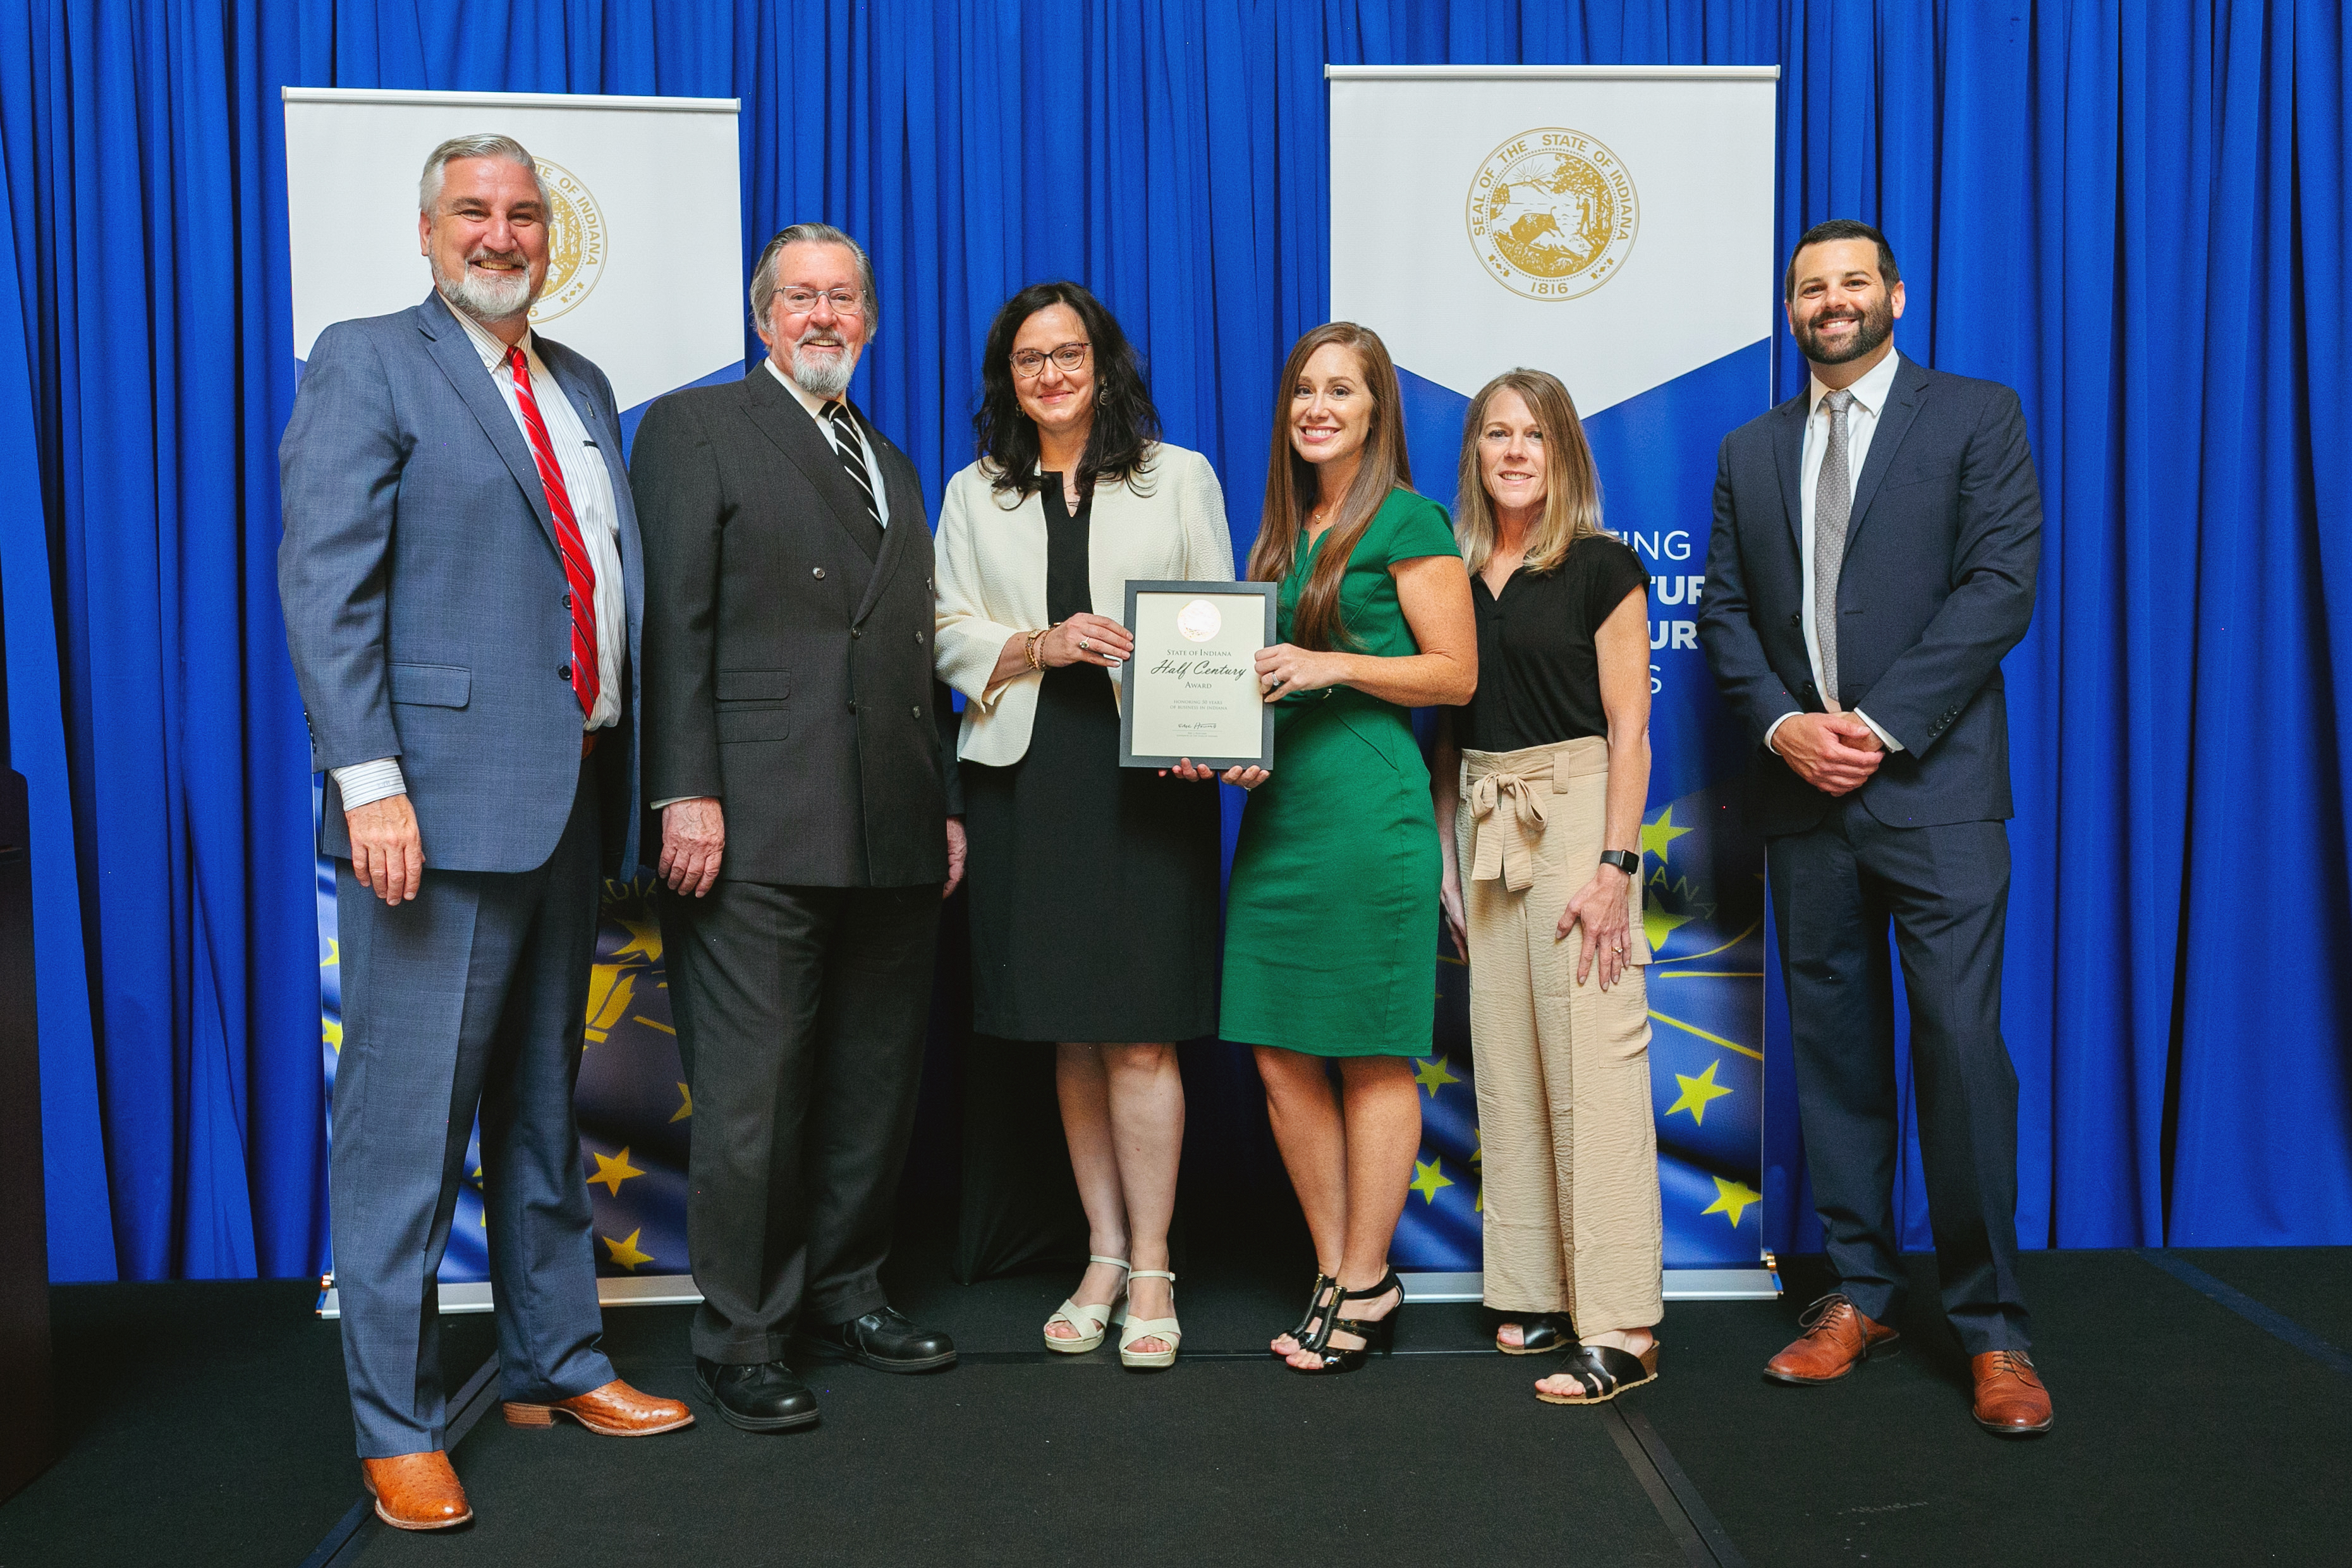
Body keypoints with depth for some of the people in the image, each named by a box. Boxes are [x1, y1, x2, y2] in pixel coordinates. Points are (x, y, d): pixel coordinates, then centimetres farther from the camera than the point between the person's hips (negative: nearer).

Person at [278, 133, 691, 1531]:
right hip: (440, 801, -7)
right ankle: (400, 1429, 10)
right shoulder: (369, 363, -1)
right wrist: (370, 780, -20)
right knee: (408, 1125, -1)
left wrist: (632, 782, 11)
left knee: (545, 1110, 16)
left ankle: (558, 1364, 29)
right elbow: (326, 585, -10)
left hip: (572, 803, 7)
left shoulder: (584, 389, 19)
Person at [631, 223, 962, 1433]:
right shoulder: (696, 427, 3)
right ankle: (740, 1337, 11)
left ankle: (842, 1295, 28)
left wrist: (943, 801, 15)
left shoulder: (893, 466, 23)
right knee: (751, 1093, -2)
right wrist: (686, 791, -15)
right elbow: (674, 621, -6)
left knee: (876, 1084, 13)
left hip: (892, 834, 7)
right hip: (759, 831, -6)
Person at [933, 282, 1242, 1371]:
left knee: (1140, 1034, -5)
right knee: (1072, 1035, 7)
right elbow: (949, 635, 8)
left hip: (1148, 776, -2)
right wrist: (1041, 646, -10)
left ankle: (1151, 1274, 5)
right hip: (1025, 778, 2)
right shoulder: (972, 495, 15)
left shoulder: (1180, 478, 10)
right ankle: (1104, 1257, 18)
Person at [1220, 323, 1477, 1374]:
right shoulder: (1285, 529, 18)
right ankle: (1336, 1275, 19)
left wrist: (1332, 666, -16)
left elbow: (1456, 673, -6)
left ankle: (1366, 1287, 12)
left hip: (1370, 806, -7)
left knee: (1374, 1057, 1)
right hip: (1278, 808, 8)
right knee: (1282, 1059, 7)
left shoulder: (1409, 521, -3)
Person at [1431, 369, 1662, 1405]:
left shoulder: (1600, 569, -2)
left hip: (1575, 810, -6)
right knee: (1504, 1066, 7)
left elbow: (1628, 730, -6)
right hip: (1483, 823, 6)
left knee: (1592, 1065, -8)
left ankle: (1621, 1329, -5)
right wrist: (1445, 858, 10)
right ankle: (1536, 1292, 17)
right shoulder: (1456, 572, 12)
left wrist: (1614, 866, -14)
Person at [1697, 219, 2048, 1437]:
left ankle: (1992, 1332, 4)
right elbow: (1725, 612, 12)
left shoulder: (1976, 418, 4)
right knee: (1834, 1050, 8)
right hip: (1803, 791, 4)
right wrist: (1782, 725, -6)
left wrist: (1879, 723, -13)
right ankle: (1858, 1296, 19)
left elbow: (2000, 585, -6)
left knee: (1962, 1047, -7)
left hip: (1933, 787, -4)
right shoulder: (1750, 450, 16)